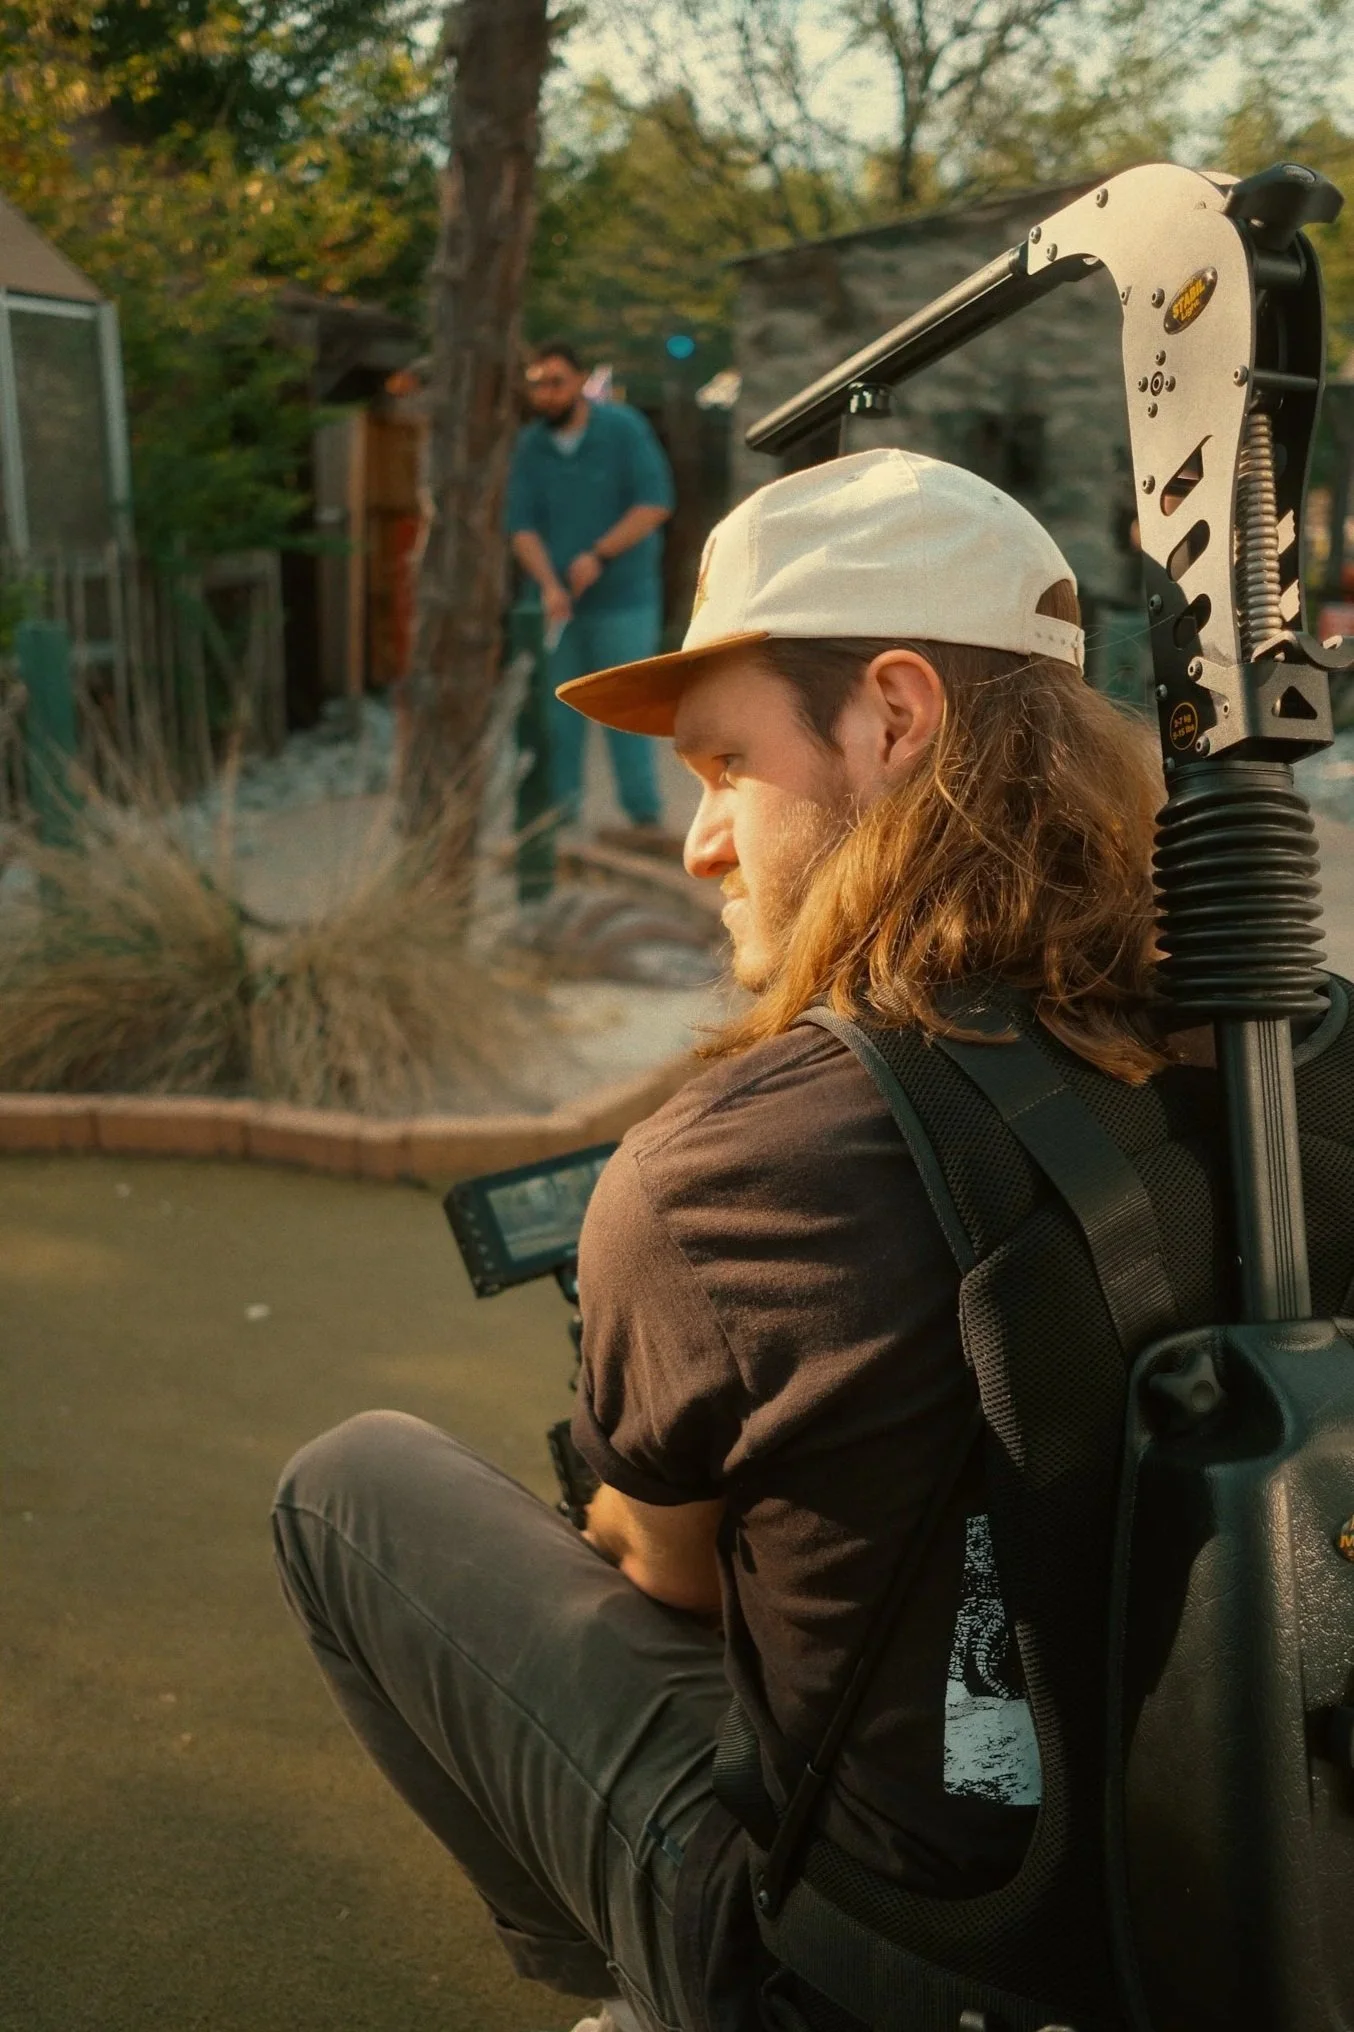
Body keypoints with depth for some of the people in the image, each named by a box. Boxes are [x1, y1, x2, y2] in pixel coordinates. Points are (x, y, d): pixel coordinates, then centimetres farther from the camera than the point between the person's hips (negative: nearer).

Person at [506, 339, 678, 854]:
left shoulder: (623, 428, -5)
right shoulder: (530, 447, 4)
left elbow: (654, 503, -9)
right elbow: (522, 528, 0)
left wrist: (598, 556, -17)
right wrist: (549, 586, -17)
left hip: (622, 600, -4)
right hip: (556, 604, 4)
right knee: (557, 714, 6)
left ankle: (646, 819, 1)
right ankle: (560, 816, 13)